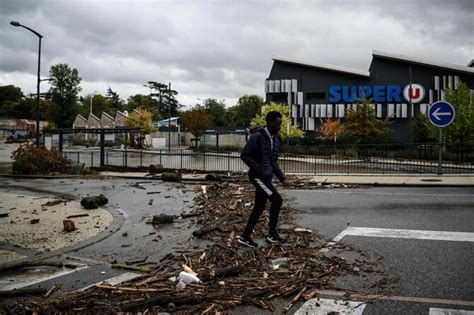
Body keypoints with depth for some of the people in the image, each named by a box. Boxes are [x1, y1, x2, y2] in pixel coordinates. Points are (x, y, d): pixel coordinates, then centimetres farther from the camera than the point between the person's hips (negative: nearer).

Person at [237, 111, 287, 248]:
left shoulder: (275, 140, 12)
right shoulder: (257, 137, -14)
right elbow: (244, 155, -15)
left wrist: (282, 177, 12)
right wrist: (258, 169, -20)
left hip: (266, 177, 8)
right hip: (258, 176, -8)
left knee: (259, 207, 9)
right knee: (276, 199, -16)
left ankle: (245, 236, 19)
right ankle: (272, 233, -2)